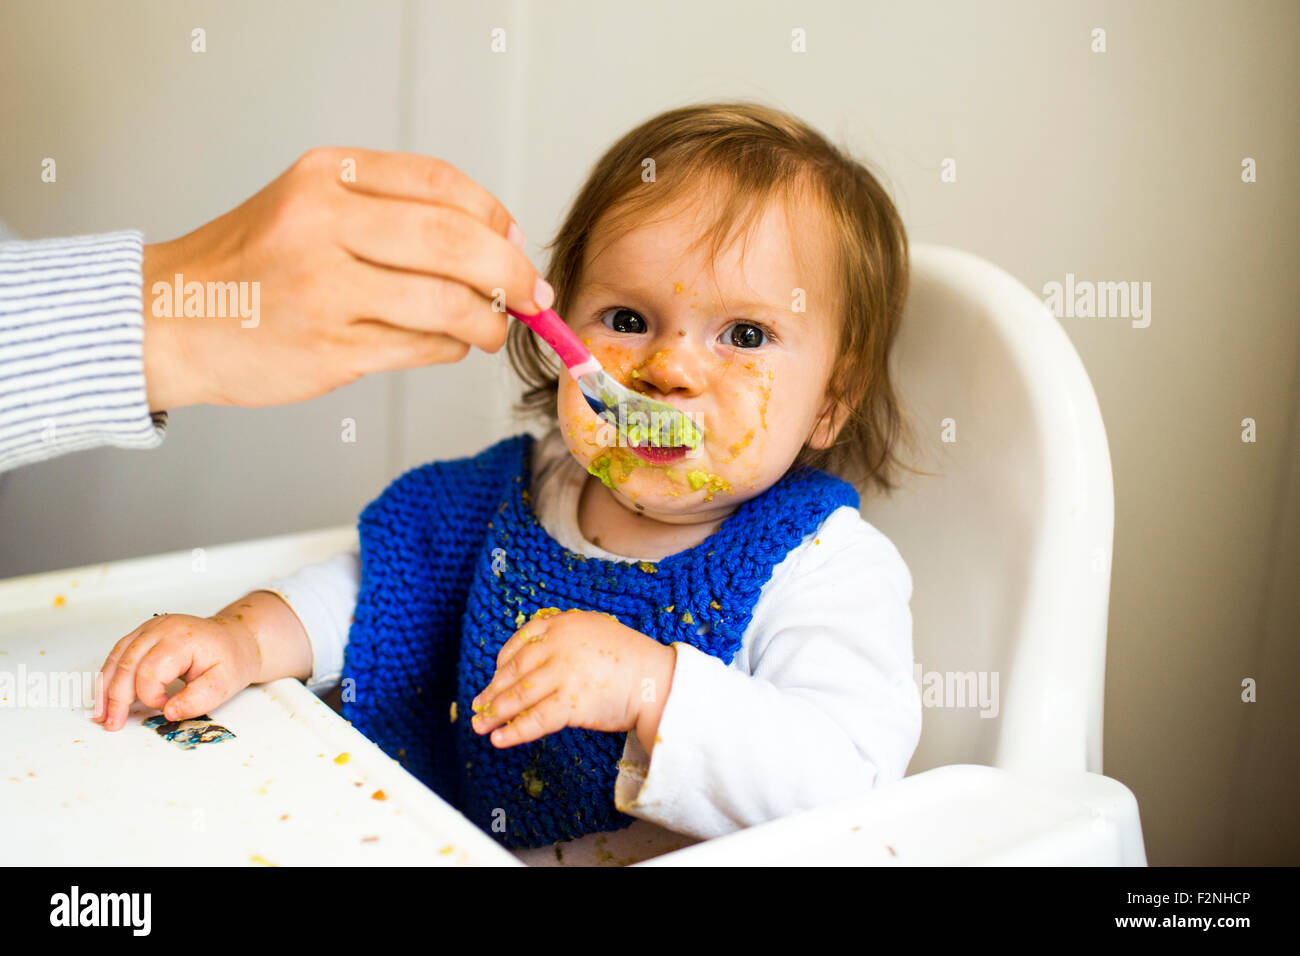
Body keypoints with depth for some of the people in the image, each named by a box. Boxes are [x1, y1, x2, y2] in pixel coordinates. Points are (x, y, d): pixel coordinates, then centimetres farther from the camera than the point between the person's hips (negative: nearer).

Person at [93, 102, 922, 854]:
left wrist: (651, 686, -35)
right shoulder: (518, 494, 4)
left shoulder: (828, 566, -13)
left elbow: (848, 773, -25)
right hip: (453, 844, 4)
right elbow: (369, 585, 15)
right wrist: (243, 640, -2)